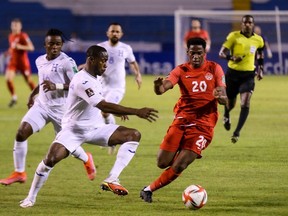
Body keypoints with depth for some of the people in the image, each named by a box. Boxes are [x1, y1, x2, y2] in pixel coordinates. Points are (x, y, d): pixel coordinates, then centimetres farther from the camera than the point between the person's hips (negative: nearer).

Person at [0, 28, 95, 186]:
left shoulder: (66, 62, -16)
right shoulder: (40, 61, 6)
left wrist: (57, 87, -31)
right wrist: (33, 93, 18)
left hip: (60, 109, -5)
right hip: (41, 105, 5)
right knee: (21, 133, -13)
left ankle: (86, 160, 41)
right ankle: (19, 173, -2)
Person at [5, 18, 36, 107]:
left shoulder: (23, 36, -12)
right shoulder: (11, 36, 8)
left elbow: (31, 47, -20)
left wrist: (19, 46, -30)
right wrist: (10, 51, 5)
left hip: (23, 61, -5)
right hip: (13, 62, 5)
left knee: (29, 81, 4)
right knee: (8, 79, -14)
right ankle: (14, 97, 1)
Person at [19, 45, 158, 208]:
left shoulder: (96, 77, 4)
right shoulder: (82, 81, -25)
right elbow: (104, 106, -36)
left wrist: (118, 111, 6)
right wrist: (136, 112, -38)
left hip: (96, 128, 8)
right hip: (74, 130, -8)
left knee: (134, 135, -10)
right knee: (51, 159, -27)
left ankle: (112, 180, -15)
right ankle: (31, 198, -5)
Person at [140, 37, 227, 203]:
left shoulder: (214, 69, 1)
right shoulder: (182, 70, 1)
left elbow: (224, 100, -1)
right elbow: (162, 89, -15)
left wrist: (220, 96, -25)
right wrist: (158, 86, -39)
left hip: (203, 125, -2)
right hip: (182, 120, 2)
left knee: (179, 166, -13)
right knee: (162, 163, -2)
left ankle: (149, 189, 6)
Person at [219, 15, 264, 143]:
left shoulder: (258, 40, 3)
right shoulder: (234, 36, -7)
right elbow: (222, 53, -9)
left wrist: (260, 70, 17)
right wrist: (232, 58, -28)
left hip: (248, 75, 1)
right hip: (233, 73, -1)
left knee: (245, 103, -18)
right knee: (230, 103, 13)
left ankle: (237, 132, -14)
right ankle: (226, 116, 51)